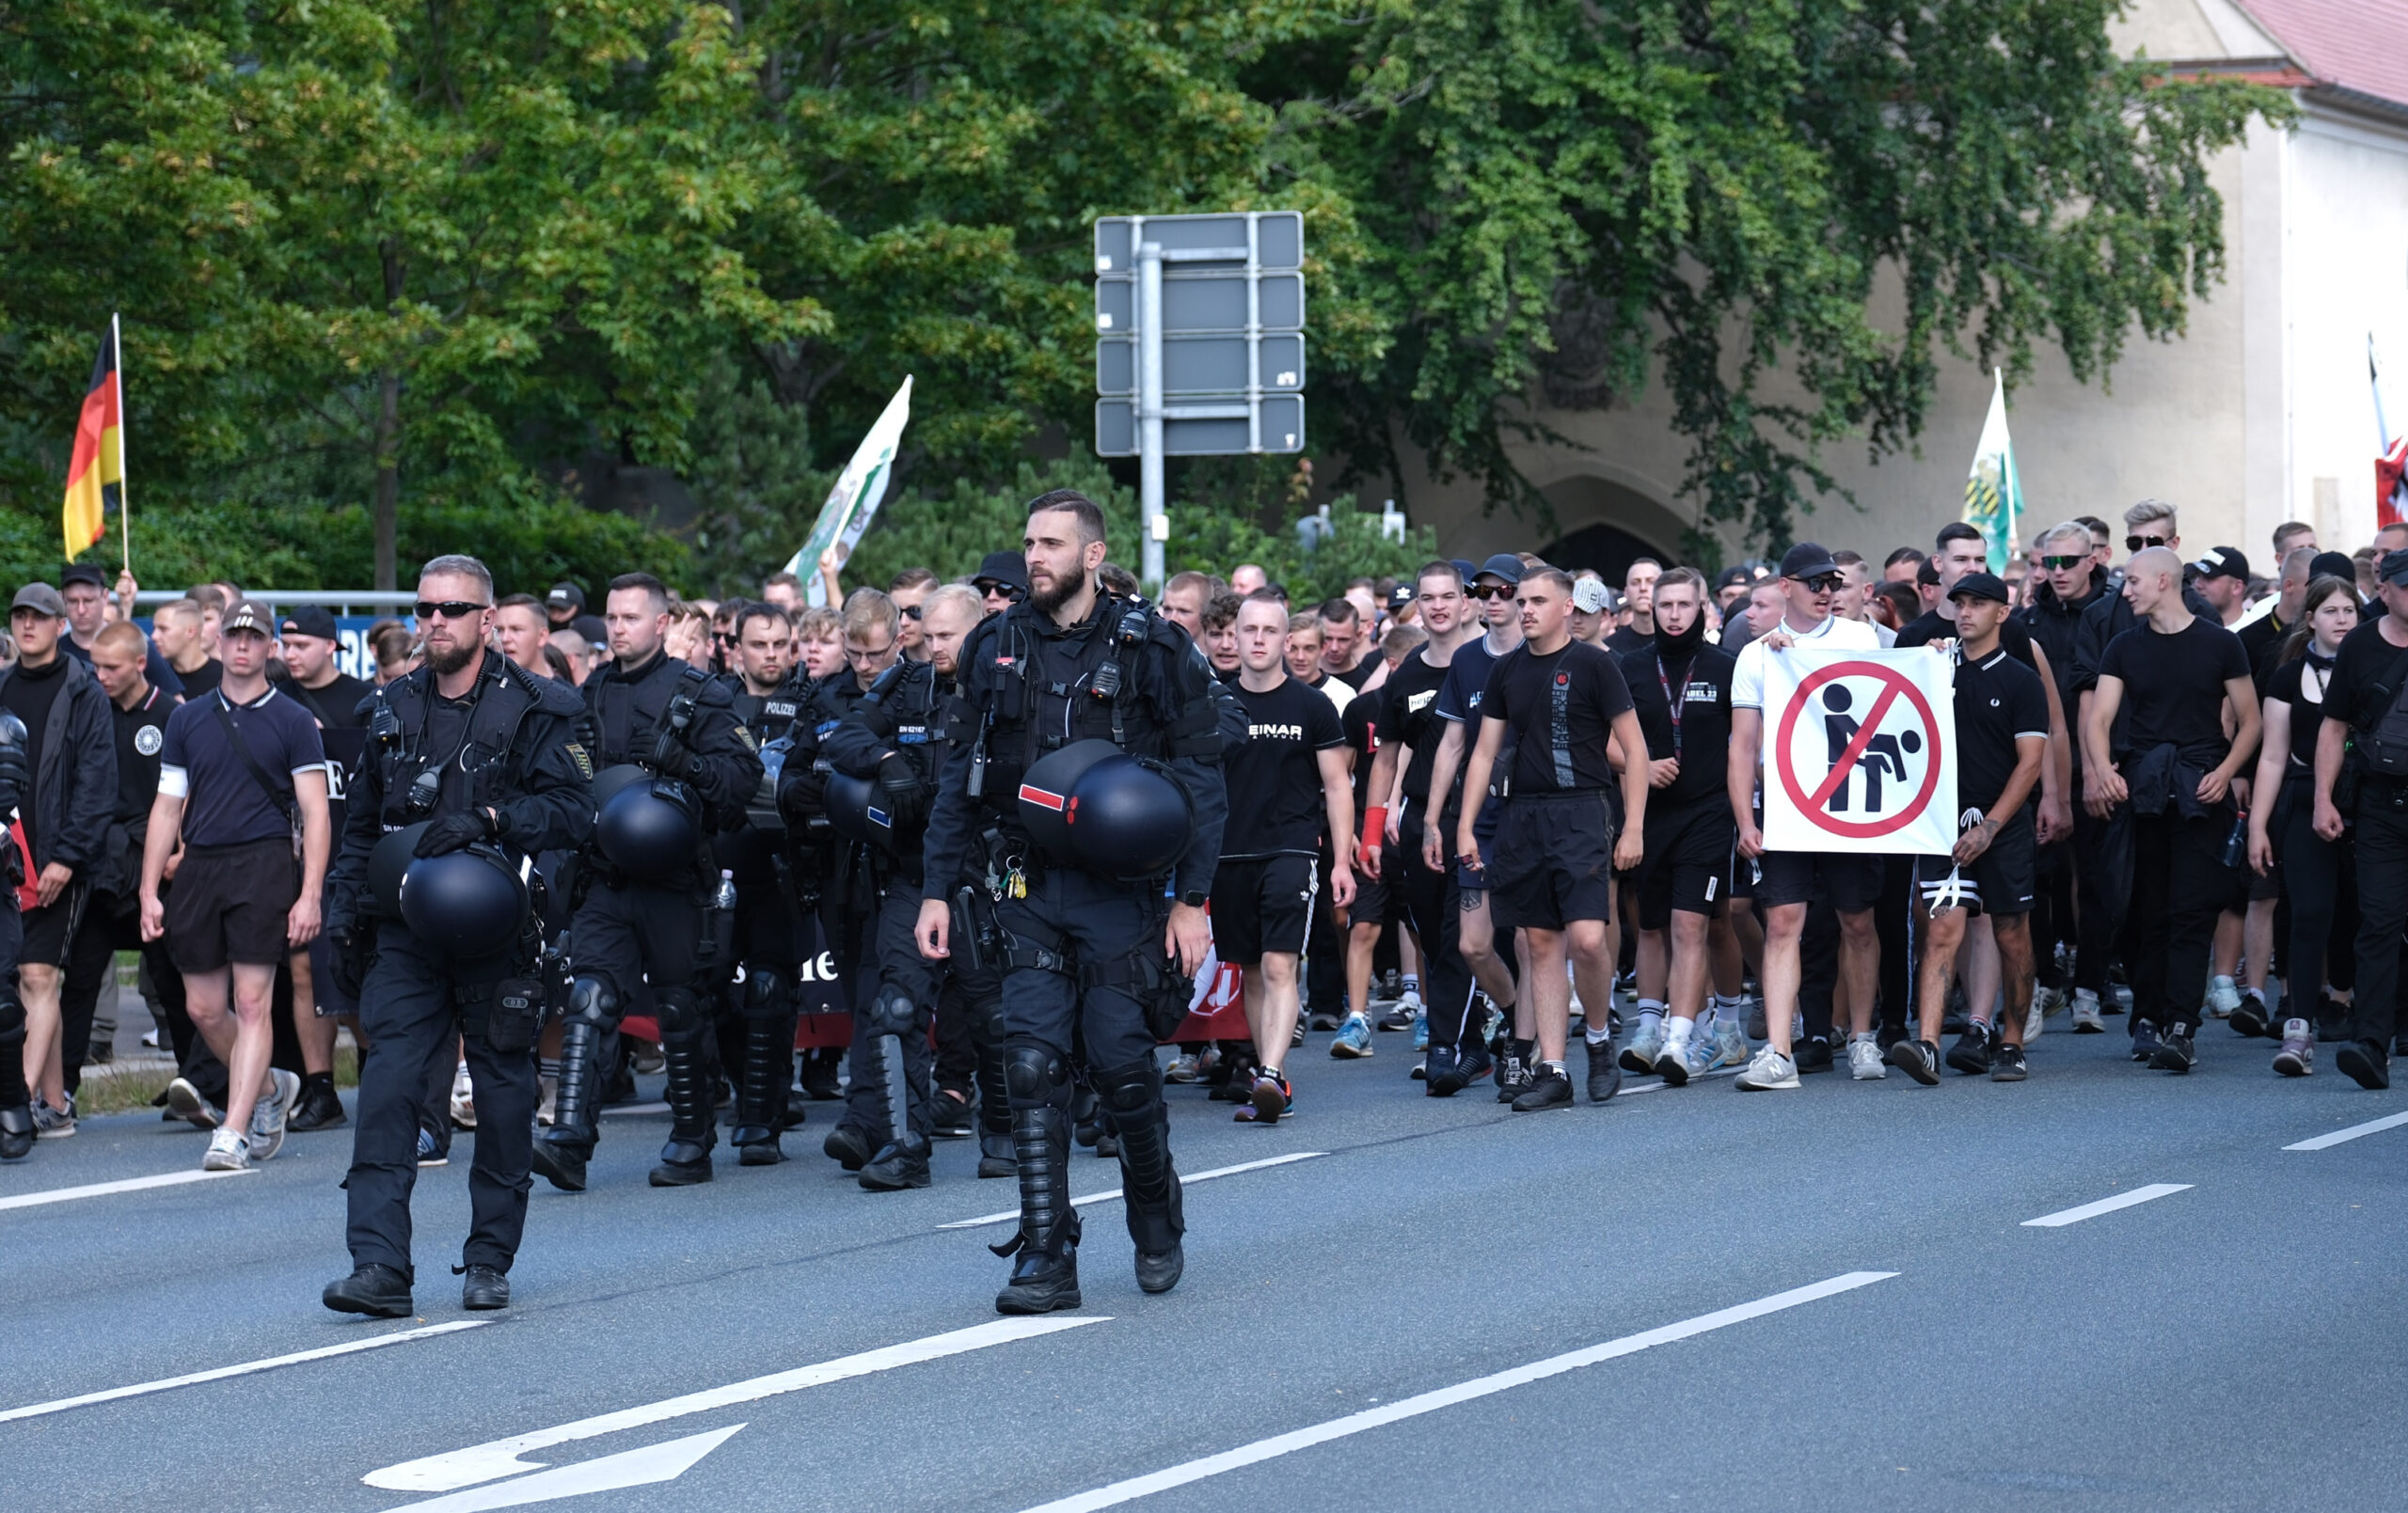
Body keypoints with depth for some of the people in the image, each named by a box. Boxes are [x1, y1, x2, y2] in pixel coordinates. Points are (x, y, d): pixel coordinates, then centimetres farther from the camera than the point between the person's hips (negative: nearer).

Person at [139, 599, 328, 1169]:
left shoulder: (293, 722, 2)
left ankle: (234, 1133, -8)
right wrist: (149, 891, 7)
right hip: (199, 867, 4)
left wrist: (310, 895, -11)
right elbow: (167, 807, 14)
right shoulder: (188, 719, 13)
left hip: (265, 865, -4)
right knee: (203, 1008, 6)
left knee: (251, 1001, -9)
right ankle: (269, 1089, 30)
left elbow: (315, 812, -1)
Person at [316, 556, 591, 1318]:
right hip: (405, 933, 3)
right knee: (386, 1087, -9)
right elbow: (362, 819, 22)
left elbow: (572, 809, -11)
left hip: (495, 933, -3)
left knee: (502, 1092, 5)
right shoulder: (393, 708, 12)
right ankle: (379, 1267, -13)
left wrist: (488, 819, -23)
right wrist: (344, 902, 14)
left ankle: (489, 1262, 17)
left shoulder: (533, 709, -2)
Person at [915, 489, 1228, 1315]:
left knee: (1121, 1060, -3)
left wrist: (1192, 899, -9)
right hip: (1029, 888, 3)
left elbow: (1200, 776, -3)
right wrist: (937, 890, 7)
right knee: (1033, 1064, -5)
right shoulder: (996, 648, 8)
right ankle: (1046, 1259, -2)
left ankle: (1155, 1207, 25)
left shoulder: (1151, 648, -3)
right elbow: (961, 777, 13)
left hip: (1122, 889, -3)